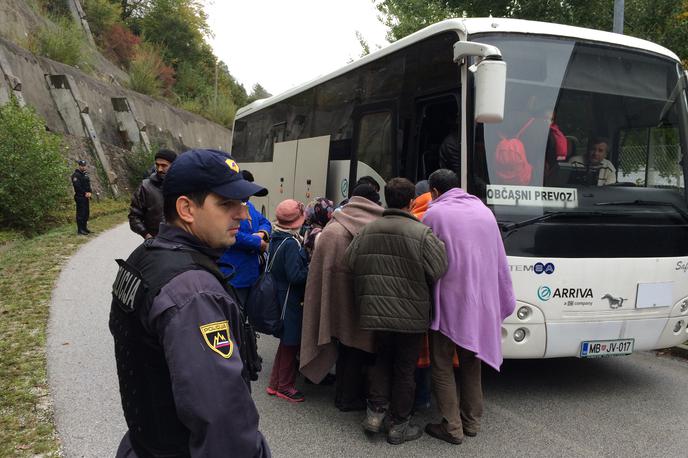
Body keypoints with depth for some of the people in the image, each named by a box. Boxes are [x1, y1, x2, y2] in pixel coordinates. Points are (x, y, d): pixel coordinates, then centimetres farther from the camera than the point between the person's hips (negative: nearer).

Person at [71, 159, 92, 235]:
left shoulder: (85, 174, 15)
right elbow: (77, 186, -19)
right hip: (79, 197, -8)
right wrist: (85, 193, -16)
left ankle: (84, 228, 20)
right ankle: (80, 230, -4)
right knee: (80, 213, -7)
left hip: (86, 197, 8)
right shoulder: (76, 175, -11)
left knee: (86, 213, 11)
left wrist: (90, 192, -1)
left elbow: (88, 184, 15)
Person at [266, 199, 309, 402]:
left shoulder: (276, 238, 5)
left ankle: (275, 383, 28)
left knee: (287, 340, 19)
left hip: (280, 294, 9)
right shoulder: (291, 243, -21)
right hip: (292, 300, -9)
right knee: (290, 342, 5)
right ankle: (285, 385, 18)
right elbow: (296, 276, -25)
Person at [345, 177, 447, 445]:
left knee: (382, 360, 23)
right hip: (411, 315, -4)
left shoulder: (367, 230, 0)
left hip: (376, 312, 4)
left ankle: (375, 412, 18)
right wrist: (419, 289, 5)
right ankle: (399, 426, 19)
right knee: (405, 368, 9)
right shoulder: (422, 233, -14)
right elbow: (440, 272, -14)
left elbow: (350, 263, 2)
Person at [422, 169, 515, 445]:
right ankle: (472, 421, 26)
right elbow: (500, 261, 10)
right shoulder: (485, 211, 8)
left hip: (447, 301, -5)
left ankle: (452, 428, 8)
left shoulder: (434, 214, -7)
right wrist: (504, 301, 16)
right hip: (480, 301, 5)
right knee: (471, 362, 19)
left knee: (442, 365, 7)